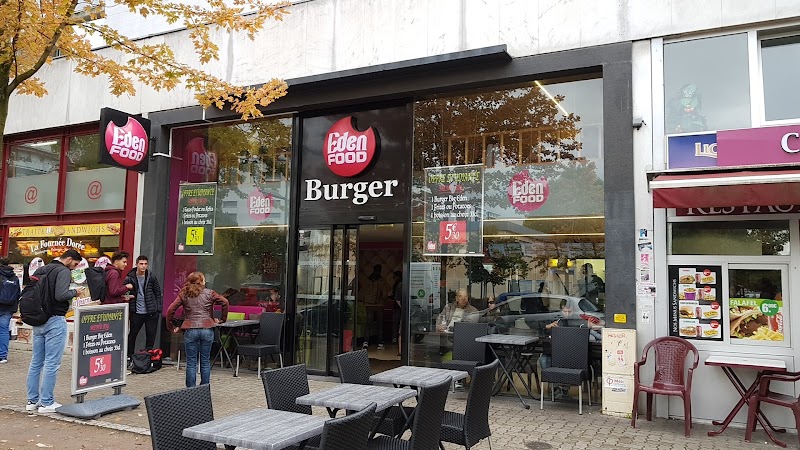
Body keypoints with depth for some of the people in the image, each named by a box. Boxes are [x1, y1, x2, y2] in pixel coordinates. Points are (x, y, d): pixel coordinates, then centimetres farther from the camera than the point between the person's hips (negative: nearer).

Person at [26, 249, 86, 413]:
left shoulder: (41, 270, 14)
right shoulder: (63, 271, -11)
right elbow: (61, 295, -22)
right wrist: (76, 292, -6)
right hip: (55, 321, -9)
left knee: (36, 362, 13)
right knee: (52, 363, -3)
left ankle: (32, 400, 19)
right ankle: (46, 403, 1)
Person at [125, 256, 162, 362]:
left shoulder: (152, 278, 3)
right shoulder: (129, 279, -2)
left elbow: (158, 294, 8)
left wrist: (158, 310, 3)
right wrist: (127, 309, -8)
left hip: (151, 313, 1)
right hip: (136, 313, -1)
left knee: (151, 336, 5)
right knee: (132, 335, 11)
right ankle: (129, 356, 26)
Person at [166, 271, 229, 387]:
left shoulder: (184, 295, 6)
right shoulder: (209, 293, 5)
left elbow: (170, 310, -2)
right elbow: (225, 302, -4)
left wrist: (171, 327, 6)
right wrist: (222, 319, 6)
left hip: (190, 331, 0)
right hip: (207, 329, 0)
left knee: (191, 363, 6)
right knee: (205, 362, 10)